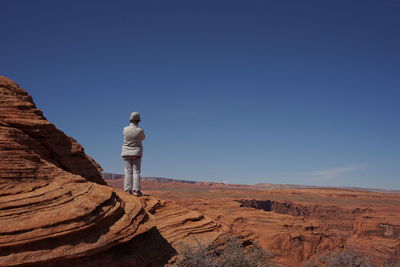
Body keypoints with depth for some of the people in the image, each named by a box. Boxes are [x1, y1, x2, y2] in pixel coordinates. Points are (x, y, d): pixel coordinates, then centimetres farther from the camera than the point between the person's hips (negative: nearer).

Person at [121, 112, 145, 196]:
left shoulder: (125, 129, -7)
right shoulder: (140, 130, -13)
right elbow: (143, 138, 7)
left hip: (126, 153, 2)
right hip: (136, 153, -2)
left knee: (128, 171, 4)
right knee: (136, 171, 2)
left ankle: (128, 189, 1)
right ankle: (136, 190, -2)